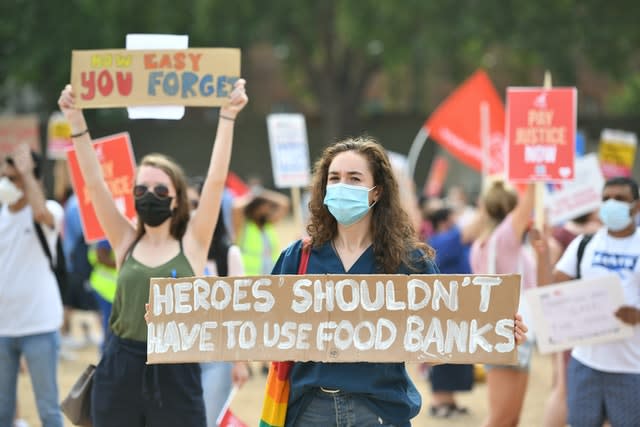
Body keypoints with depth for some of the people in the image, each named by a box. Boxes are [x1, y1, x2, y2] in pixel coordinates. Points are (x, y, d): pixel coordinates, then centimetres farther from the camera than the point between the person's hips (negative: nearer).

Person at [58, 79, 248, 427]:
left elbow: (216, 180, -5)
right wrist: (76, 122, -7)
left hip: (176, 375, -2)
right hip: (119, 373, 2)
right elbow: (94, 183, 0)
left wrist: (228, 117, -11)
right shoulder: (126, 242, 7)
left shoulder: (192, 242, 3)